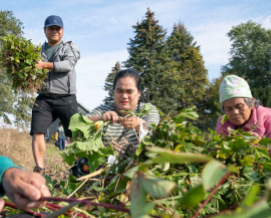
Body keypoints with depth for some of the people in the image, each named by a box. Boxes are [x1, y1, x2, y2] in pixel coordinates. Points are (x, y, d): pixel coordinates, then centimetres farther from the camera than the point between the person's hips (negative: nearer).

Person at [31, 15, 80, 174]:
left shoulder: (70, 47, 9)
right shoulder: (40, 50, 20)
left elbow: (69, 64, -10)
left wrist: (45, 65, -19)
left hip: (65, 98, -3)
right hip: (44, 98, 3)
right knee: (37, 133, -8)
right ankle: (40, 169, -3)